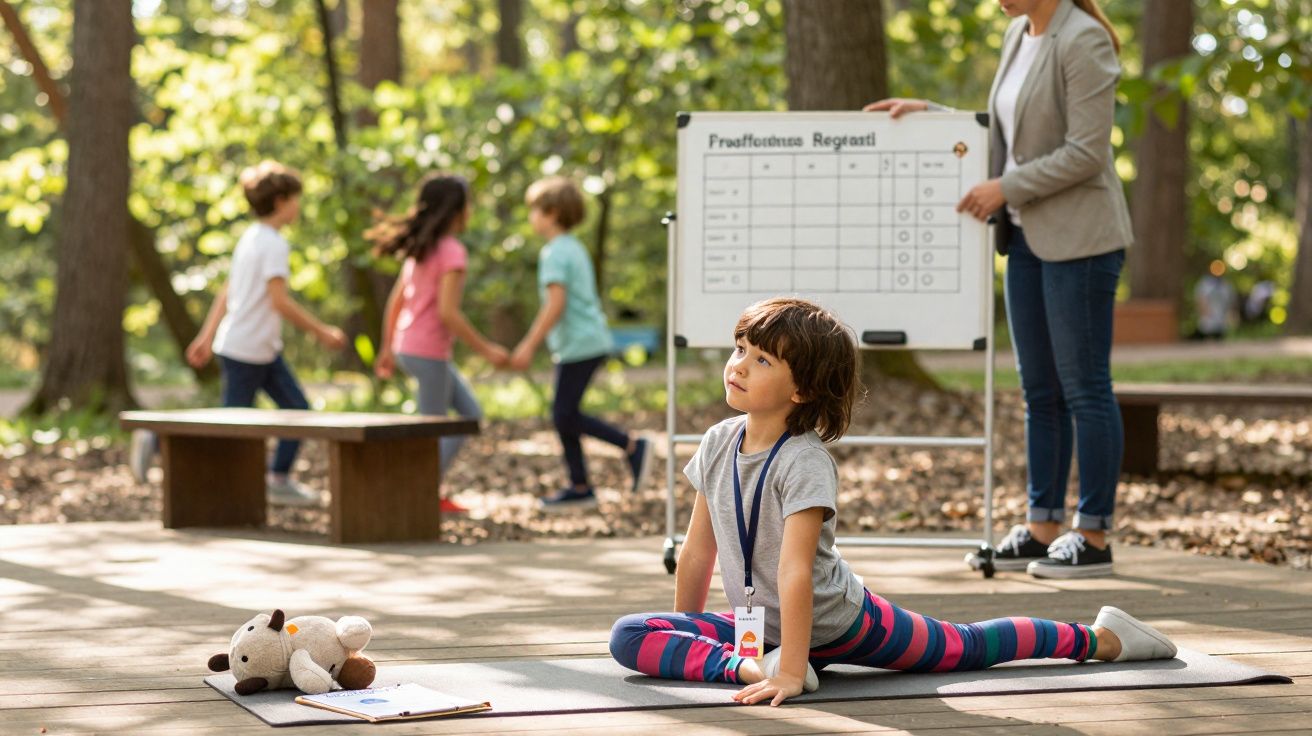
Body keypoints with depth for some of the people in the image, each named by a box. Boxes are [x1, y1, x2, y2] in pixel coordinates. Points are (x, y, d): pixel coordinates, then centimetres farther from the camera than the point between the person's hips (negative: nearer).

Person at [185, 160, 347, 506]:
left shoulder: (250, 238, 12)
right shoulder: (274, 244, -18)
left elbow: (226, 294, 14)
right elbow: (280, 301, -23)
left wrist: (207, 337, 15)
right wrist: (322, 332, -15)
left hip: (266, 351, 10)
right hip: (244, 352, -10)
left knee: (298, 408, 7)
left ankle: (280, 481, 12)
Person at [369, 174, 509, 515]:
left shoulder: (420, 248, 11)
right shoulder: (452, 251, -16)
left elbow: (396, 301, 14)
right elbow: (447, 312, -23)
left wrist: (387, 349, 21)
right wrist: (485, 349, -16)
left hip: (407, 347, 9)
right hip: (429, 353, -9)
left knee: (471, 413, 15)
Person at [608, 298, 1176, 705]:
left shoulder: (804, 462, -26)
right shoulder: (718, 445, -6)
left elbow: (795, 572, -33)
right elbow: (697, 551, 3)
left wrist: (791, 673, -38)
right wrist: (685, 640, 9)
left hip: (839, 621, -5)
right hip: (758, 623, 5)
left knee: (965, 647, 11)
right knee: (629, 637, -10)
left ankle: (1099, 639, 30)